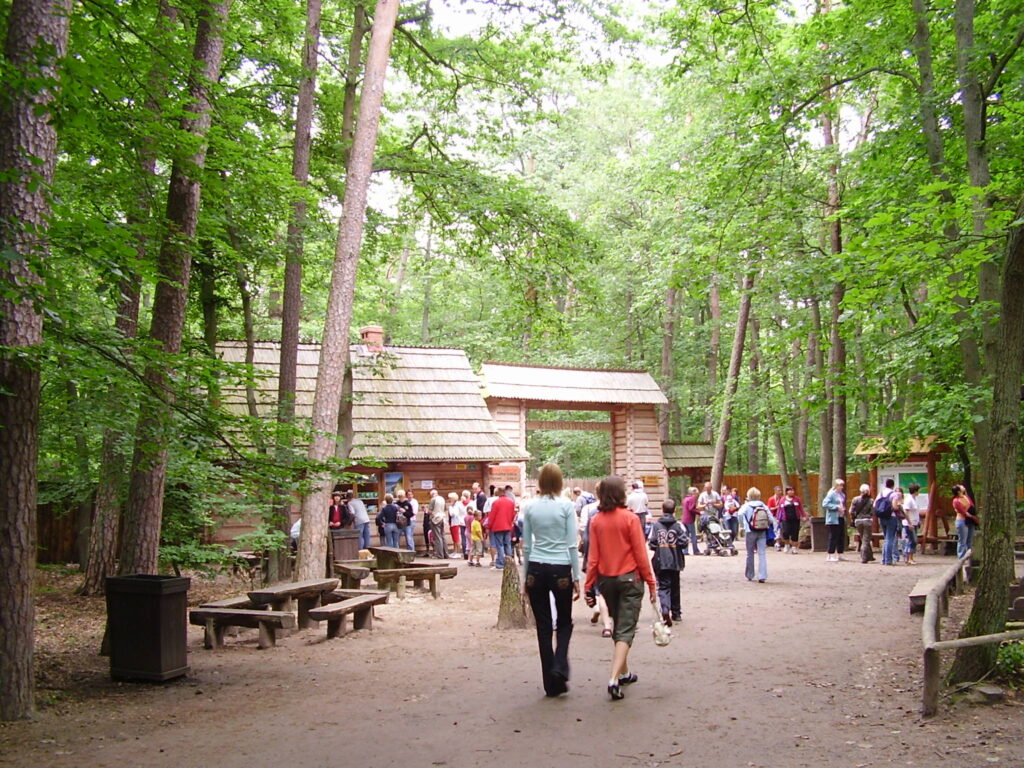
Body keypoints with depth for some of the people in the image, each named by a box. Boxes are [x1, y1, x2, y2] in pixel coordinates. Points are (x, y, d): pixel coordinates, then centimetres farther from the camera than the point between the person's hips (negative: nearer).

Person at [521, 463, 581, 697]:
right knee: (564, 622, 16)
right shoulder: (566, 506, -6)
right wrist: (576, 577, 0)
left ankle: (551, 683, 12)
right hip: (560, 570, -2)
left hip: (536, 570, 2)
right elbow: (572, 545, -6)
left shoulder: (530, 507, 2)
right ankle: (560, 667, -5)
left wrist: (525, 577, 14)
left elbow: (526, 546, 6)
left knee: (543, 627, 9)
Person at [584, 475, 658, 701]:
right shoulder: (630, 519, -12)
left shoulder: (596, 521, -3)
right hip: (630, 579, -4)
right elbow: (640, 555, -10)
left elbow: (593, 557, -2)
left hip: (606, 579, 4)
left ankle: (624, 672, 34)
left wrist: (589, 587, 5)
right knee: (626, 630, -1)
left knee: (618, 626, 21)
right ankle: (614, 679, -15)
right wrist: (651, 584, -2)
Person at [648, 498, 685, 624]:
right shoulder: (678, 525, -6)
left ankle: (665, 609, -25)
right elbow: (683, 542, -11)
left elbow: (651, 543, -8)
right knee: (675, 587, 17)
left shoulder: (656, 525, -5)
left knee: (663, 587, 0)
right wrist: (676, 546, 10)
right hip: (675, 561, 1)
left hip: (661, 562, -1)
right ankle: (676, 613, 30)